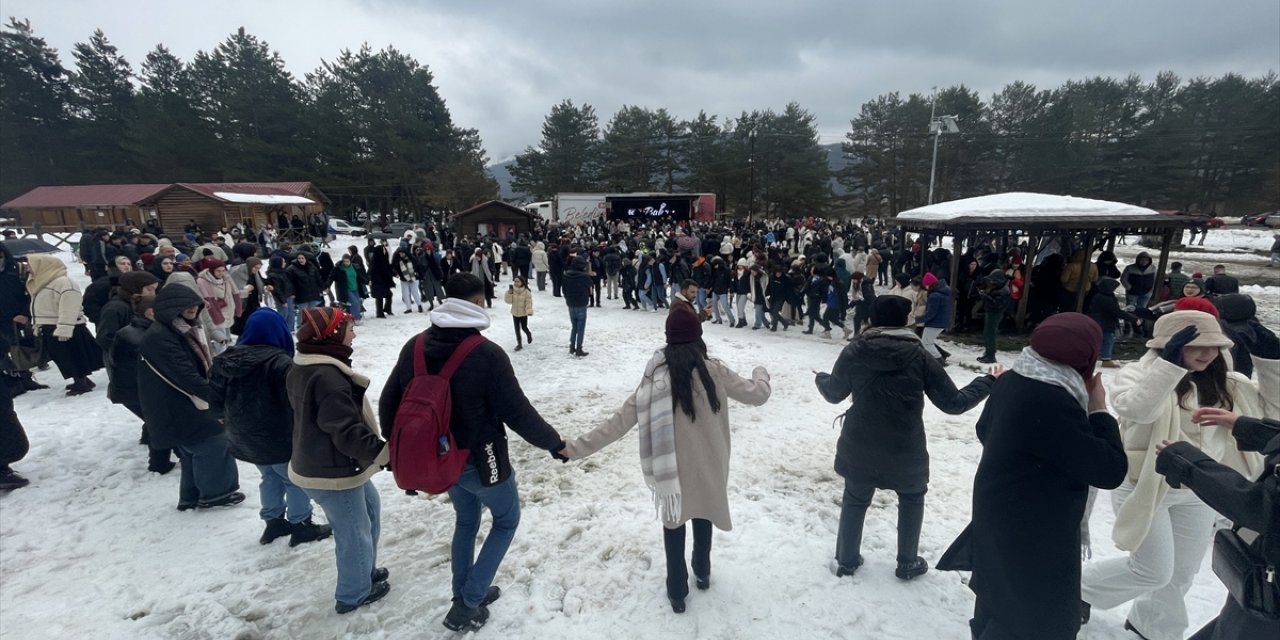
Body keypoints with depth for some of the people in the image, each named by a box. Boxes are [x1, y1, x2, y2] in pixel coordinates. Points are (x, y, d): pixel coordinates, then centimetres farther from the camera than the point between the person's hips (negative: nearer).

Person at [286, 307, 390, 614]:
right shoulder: (328, 377, -29)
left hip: (317, 462, 10)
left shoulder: (302, 368, 5)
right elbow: (347, 431, -30)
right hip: (332, 472, -10)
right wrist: (384, 453, -26)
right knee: (354, 532, 9)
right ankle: (353, 595, 29)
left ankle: (365, 570, 42)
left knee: (370, 508, 26)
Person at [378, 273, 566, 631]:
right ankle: (468, 604, 19)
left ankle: (464, 595, 41)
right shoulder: (487, 354, -25)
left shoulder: (415, 347, -6)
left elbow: (389, 403, 3)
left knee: (466, 520, 28)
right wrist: (555, 443, -6)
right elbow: (518, 414, -21)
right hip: (480, 460, -6)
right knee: (507, 520, 19)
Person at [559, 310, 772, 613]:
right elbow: (757, 394, -6)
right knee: (703, 518, 27)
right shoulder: (713, 370, -16)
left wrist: (576, 447, -9)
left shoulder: (655, 376, -15)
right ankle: (702, 573, 47)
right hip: (708, 467, 1)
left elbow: (620, 420, -15)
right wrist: (761, 373, 17)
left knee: (674, 525, 21)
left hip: (673, 470, -1)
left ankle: (677, 591, 33)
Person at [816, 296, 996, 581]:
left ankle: (846, 561, 31)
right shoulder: (920, 356, -10)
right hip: (905, 450, -1)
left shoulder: (854, 351, -7)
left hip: (858, 448, 1)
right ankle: (908, 563, 33)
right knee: (912, 498, 27)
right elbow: (953, 403, -3)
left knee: (855, 500, 21)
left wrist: (820, 378, 28)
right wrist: (988, 382, 12)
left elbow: (834, 393, 5)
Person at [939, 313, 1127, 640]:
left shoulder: (1011, 381, -2)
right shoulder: (1054, 404, -30)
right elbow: (1109, 471, -21)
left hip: (1001, 515, 9)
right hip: (1035, 532, -9)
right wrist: (1099, 411, -12)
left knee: (1000, 594, 28)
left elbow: (985, 430, 14)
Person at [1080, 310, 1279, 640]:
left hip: (1197, 494, 7)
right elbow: (1137, 408, -35)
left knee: (1182, 571, 20)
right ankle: (1078, 589, 23)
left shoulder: (1225, 383, 2)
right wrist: (1170, 362, -38)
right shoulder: (1141, 372, -17)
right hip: (1144, 487, -7)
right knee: (1154, 571, -1)